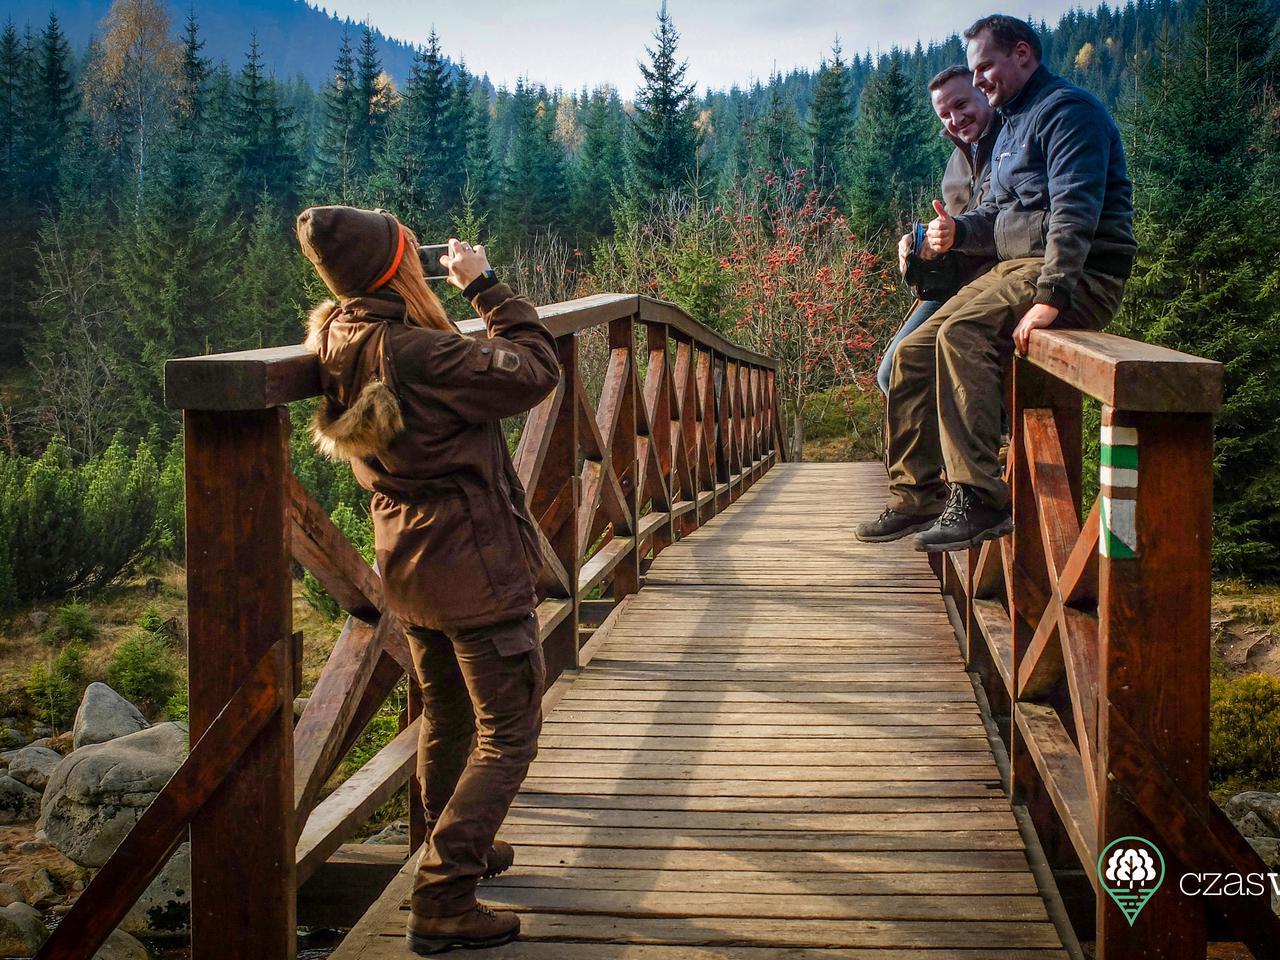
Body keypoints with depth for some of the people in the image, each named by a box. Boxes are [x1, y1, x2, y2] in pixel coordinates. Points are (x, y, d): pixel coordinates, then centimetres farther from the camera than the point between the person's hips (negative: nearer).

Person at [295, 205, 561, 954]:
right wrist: (486, 284, -10)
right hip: (479, 569, -8)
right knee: (508, 733, 2)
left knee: (447, 715, 26)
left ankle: (459, 848, 43)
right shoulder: (424, 356, -27)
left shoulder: (340, 351, -2)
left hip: (410, 567, 8)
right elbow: (535, 370, -18)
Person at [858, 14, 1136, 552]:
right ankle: (917, 496, 5)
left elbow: (1075, 210, -23)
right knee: (914, 352, 0)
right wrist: (958, 230, 1)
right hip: (1015, 267, 10)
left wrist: (1051, 296, -33)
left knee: (961, 336, -31)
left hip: (1081, 278, -10)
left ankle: (979, 501, -32)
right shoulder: (1013, 125, 23)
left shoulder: (1068, 110, -10)